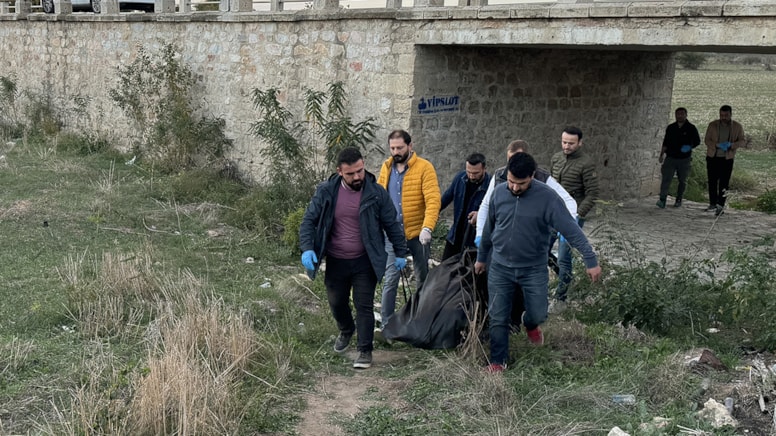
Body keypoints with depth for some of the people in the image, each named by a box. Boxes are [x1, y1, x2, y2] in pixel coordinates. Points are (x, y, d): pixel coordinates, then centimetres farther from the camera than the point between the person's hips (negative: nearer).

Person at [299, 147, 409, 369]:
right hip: (336, 261, 3)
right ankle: (346, 331, 48)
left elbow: (392, 224, -1)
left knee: (364, 306, -1)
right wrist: (307, 249, -18)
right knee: (336, 303, 18)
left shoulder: (376, 192, -11)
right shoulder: (326, 191, -8)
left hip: (365, 262, -2)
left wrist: (400, 253, 3)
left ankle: (365, 351, 13)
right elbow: (309, 220, -4)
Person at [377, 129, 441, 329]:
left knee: (422, 279, 12)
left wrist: (427, 227, -30)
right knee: (390, 279, -3)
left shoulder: (424, 167, -10)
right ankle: (386, 324, 5)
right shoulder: (386, 167, 5)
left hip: (418, 233, -2)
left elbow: (433, 200, -18)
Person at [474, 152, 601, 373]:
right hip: (500, 267, 2)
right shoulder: (499, 192, -7)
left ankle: (530, 323, 43)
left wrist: (590, 260, -25)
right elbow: (489, 228, 8)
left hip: (534, 269, -2)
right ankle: (498, 361, 21)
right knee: (498, 319, 3)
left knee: (538, 314, 6)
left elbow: (571, 230, -20)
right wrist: (481, 257, 18)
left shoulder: (547, 197, -19)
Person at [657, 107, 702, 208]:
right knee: (666, 179, -11)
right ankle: (662, 199, -11)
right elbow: (665, 143, 14)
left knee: (682, 180, 7)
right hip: (670, 157, 1)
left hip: (684, 159, -1)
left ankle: (678, 200, 18)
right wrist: (661, 155, 11)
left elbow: (697, 141, 8)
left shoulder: (691, 128, 1)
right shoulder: (670, 128, 8)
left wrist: (690, 147, -11)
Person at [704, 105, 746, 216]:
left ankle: (720, 205, 0)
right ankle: (713, 204, 17)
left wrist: (731, 145, -22)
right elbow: (707, 140, -2)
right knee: (712, 182, 6)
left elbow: (743, 141, -2)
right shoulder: (712, 125, 0)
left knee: (724, 183, -3)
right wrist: (717, 145, -21)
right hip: (712, 157, 1)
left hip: (727, 158, -1)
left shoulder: (737, 127, 0)